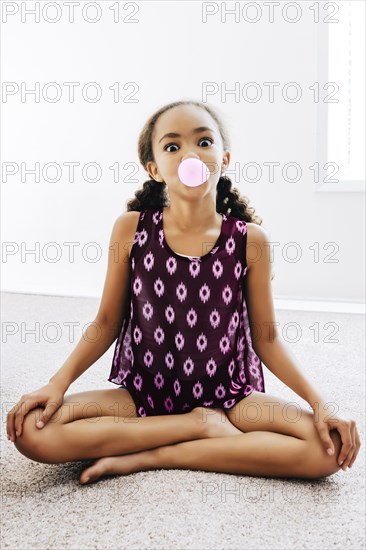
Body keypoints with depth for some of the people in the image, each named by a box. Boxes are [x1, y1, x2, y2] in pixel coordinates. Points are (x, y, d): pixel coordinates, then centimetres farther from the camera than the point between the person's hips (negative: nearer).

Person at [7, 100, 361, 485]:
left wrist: (318, 402, -11)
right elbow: (107, 323, 2)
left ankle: (143, 458, -17)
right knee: (31, 430, -23)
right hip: (143, 393, 0)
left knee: (329, 448, -24)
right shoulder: (130, 229, -6)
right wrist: (58, 383, -12)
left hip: (228, 395, 1)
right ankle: (198, 426, -11)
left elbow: (266, 339, 1)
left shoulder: (250, 239, -7)